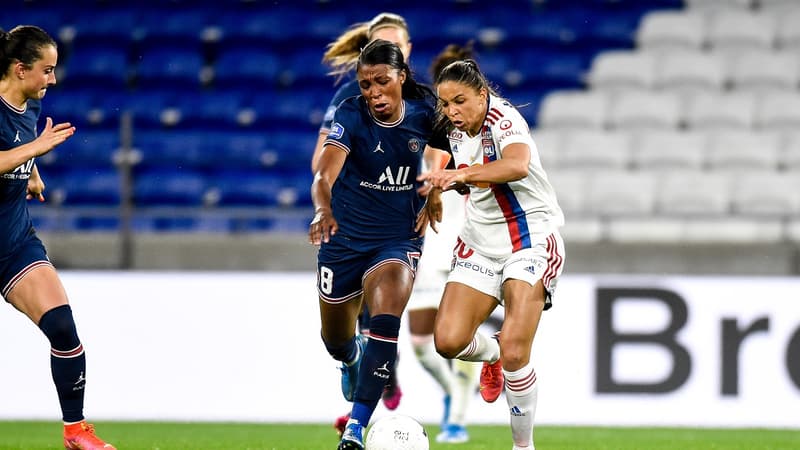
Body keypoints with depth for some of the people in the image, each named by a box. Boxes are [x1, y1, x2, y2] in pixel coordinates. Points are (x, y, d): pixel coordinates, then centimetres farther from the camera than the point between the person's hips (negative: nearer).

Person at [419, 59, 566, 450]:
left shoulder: (504, 120, -19)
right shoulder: (456, 130, 5)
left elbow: (518, 165, -43)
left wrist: (462, 173, -54)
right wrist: (454, 182, 8)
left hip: (531, 237, -7)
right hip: (481, 241, 7)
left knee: (514, 350, -18)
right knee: (448, 340, -11)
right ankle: (492, 354, 25)